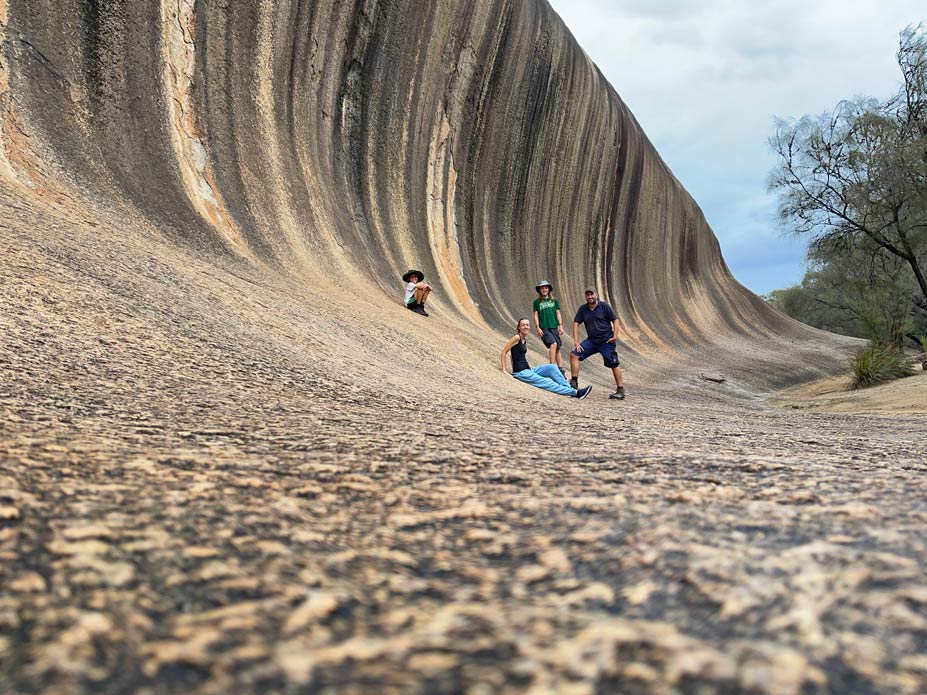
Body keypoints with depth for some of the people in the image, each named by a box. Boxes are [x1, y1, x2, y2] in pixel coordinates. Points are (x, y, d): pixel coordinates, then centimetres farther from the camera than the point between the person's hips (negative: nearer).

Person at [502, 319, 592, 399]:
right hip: (521, 373, -8)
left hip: (528, 370, 8)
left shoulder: (525, 340, 16)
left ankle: (569, 389, -11)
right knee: (547, 383, -14)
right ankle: (575, 392, -17)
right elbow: (504, 352, -11)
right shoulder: (516, 337, -9)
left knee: (552, 367, -6)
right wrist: (504, 370, -15)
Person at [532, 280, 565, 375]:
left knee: (557, 349, 4)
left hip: (554, 327, 3)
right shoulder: (537, 302, 5)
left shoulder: (554, 301, 10)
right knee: (553, 344, -22)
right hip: (543, 328, -3)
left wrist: (560, 326, 5)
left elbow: (558, 313, 12)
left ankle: (560, 369, 9)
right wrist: (538, 327, -4)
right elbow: (536, 315, 5)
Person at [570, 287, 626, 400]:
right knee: (574, 354, -8)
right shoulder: (583, 309, 5)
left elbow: (615, 320, -3)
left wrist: (615, 335, -13)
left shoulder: (604, 306, -6)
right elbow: (576, 323, 5)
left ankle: (620, 391, 5)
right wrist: (576, 341, -2)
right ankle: (574, 382, -3)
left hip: (606, 341, -4)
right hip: (591, 341, 4)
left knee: (614, 365, -3)